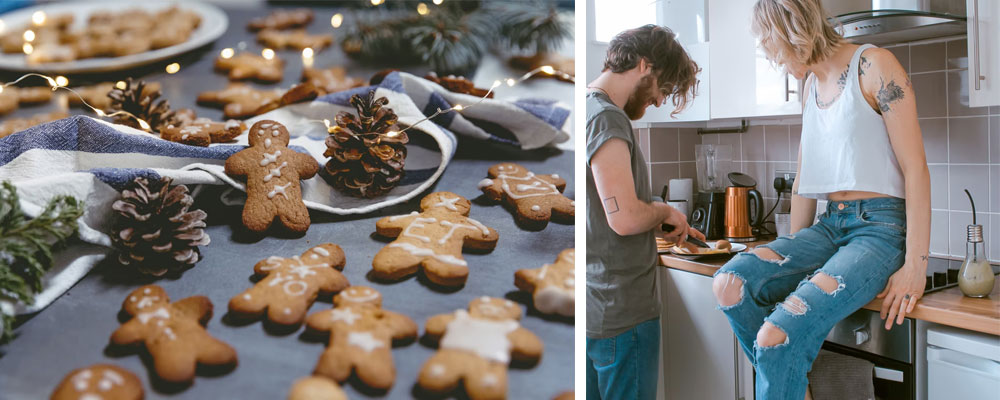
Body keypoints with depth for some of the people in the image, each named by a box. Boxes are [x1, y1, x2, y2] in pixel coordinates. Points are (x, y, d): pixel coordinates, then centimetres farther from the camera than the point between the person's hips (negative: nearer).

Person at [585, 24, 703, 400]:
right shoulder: (606, 117, -17)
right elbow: (625, 217, -26)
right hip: (621, 312, -10)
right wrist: (666, 210, -6)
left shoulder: (591, 109, 14)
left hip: (593, 308, 10)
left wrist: (666, 225, 15)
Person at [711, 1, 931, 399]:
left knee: (779, 335, -28)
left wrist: (916, 265, -15)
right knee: (731, 282, -19)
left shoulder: (873, 66, -7)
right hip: (831, 225, 7)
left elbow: (915, 168, -11)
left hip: (881, 227, -7)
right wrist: (791, 255, 15)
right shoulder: (811, 86, 16)